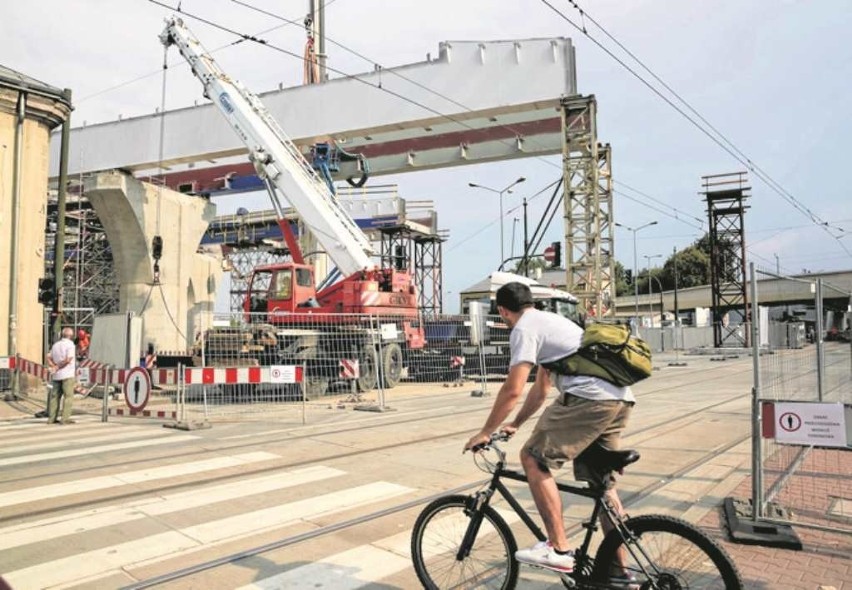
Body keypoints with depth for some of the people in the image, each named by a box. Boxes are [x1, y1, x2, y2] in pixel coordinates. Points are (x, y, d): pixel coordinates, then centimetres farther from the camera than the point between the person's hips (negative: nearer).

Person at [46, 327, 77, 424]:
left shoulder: (56, 345, 14)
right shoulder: (70, 345, -9)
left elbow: (49, 358, 12)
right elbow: (68, 360, -18)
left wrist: (54, 366, 1)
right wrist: (58, 367, -7)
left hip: (56, 375, 7)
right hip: (67, 374, -7)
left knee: (55, 396, 11)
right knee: (68, 396, -4)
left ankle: (52, 418, 12)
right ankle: (65, 418, -9)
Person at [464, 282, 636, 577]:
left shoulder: (524, 328, -1)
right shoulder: (549, 321, 29)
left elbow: (513, 390, -9)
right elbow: (541, 388, 34)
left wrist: (486, 432, 3)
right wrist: (515, 424, 38)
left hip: (589, 398, -10)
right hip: (620, 399, 10)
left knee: (533, 458, -1)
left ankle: (558, 549, 1)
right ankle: (618, 570, 26)